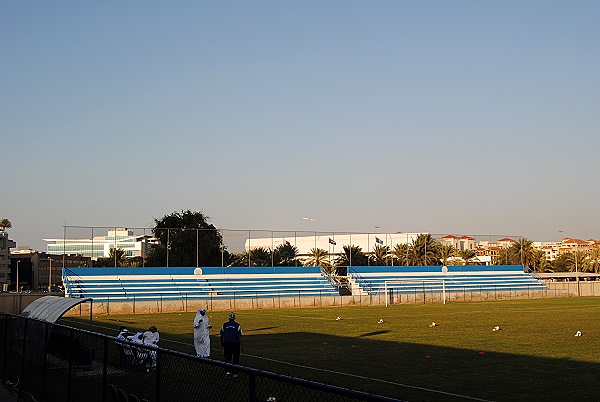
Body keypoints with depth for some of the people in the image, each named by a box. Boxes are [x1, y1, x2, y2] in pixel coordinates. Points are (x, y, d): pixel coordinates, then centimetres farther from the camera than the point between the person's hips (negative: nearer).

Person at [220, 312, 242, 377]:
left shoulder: (224, 325, 6)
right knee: (235, 358, 8)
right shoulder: (237, 325, 0)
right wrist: (241, 346, -1)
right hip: (235, 343, -1)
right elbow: (240, 336, -3)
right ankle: (235, 373, 9)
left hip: (226, 343, 1)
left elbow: (222, 335, 13)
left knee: (227, 358, 7)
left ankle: (228, 371, -8)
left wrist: (222, 343, 27)